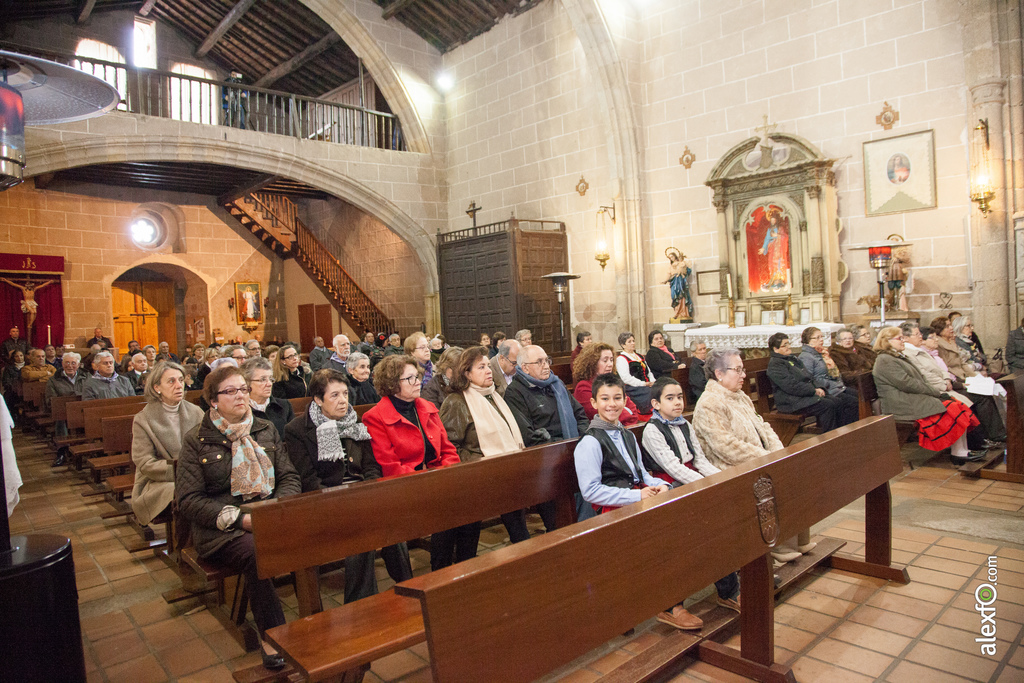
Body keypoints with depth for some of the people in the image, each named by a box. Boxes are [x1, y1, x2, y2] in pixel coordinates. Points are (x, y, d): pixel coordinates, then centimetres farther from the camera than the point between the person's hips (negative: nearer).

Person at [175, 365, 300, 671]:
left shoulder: (266, 430, 14)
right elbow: (188, 501, -3)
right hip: (221, 531, -3)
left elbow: (290, 477, 13)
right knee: (256, 553, -35)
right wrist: (239, 518, -14)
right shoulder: (196, 440, 3)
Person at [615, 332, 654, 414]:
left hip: (647, 386, 8)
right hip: (634, 389, -8)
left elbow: (648, 372, 30)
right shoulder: (621, 359, -1)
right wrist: (643, 384, -14)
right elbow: (626, 378, -13)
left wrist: (653, 382, 8)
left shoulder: (639, 356, 28)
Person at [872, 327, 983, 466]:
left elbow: (920, 379, 19)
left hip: (915, 398, 10)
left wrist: (936, 391, 2)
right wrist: (936, 392, -11)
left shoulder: (899, 357, 22)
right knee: (952, 409, -17)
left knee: (956, 405, -6)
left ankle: (962, 451, -11)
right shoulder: (885, 361, -11)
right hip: (904, 406, -10)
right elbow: (908, 384, -17)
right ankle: (957, 453, -10)